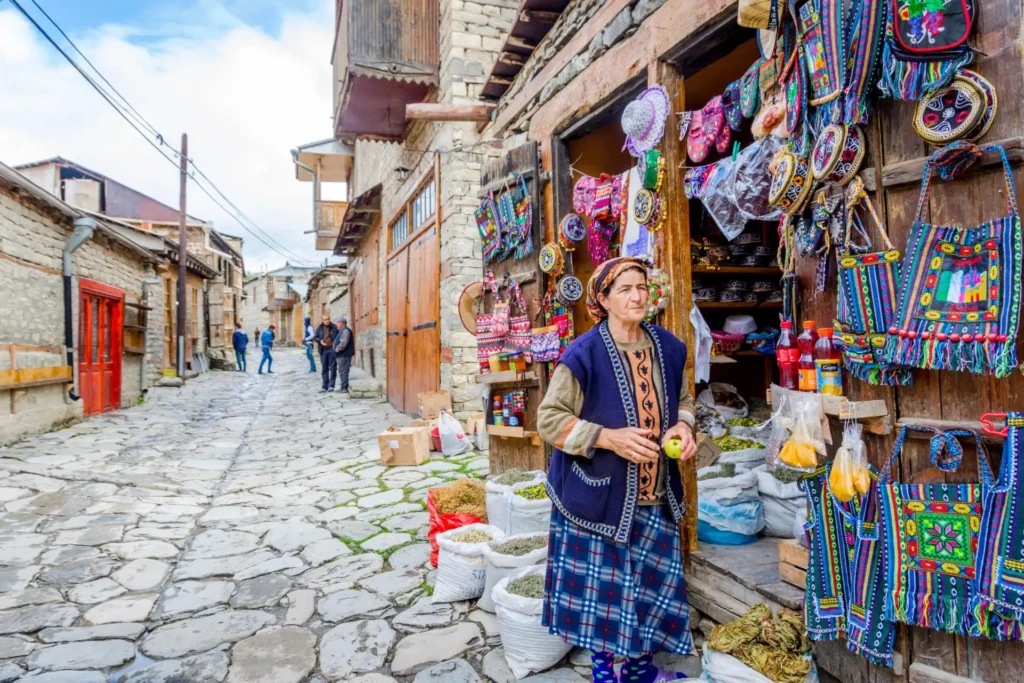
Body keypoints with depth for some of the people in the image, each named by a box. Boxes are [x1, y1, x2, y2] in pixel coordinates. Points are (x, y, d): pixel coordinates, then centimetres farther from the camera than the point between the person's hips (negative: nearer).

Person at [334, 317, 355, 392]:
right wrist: (337, 349, 16)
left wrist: (337, 349, -16)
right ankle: (343, 386, 20)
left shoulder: (345, 331, -15)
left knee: (343, 371, -8)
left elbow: (343, 343, -25)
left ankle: (344, 387, -6)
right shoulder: (342, 331, 19)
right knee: (342, 371, 14)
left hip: (344, 355, -11)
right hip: (342, 355, 11)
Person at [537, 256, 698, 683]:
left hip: (655, 496, 5)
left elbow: (683, 399, 17)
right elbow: (549, 419, -13)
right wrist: (609, 438, -23)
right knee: (601, 586, 8)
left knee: (653, 583, 15)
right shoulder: (583, 355, -16)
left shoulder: (667, 347, 1)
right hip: (599, 493, -5)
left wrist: (683, 426, -5)